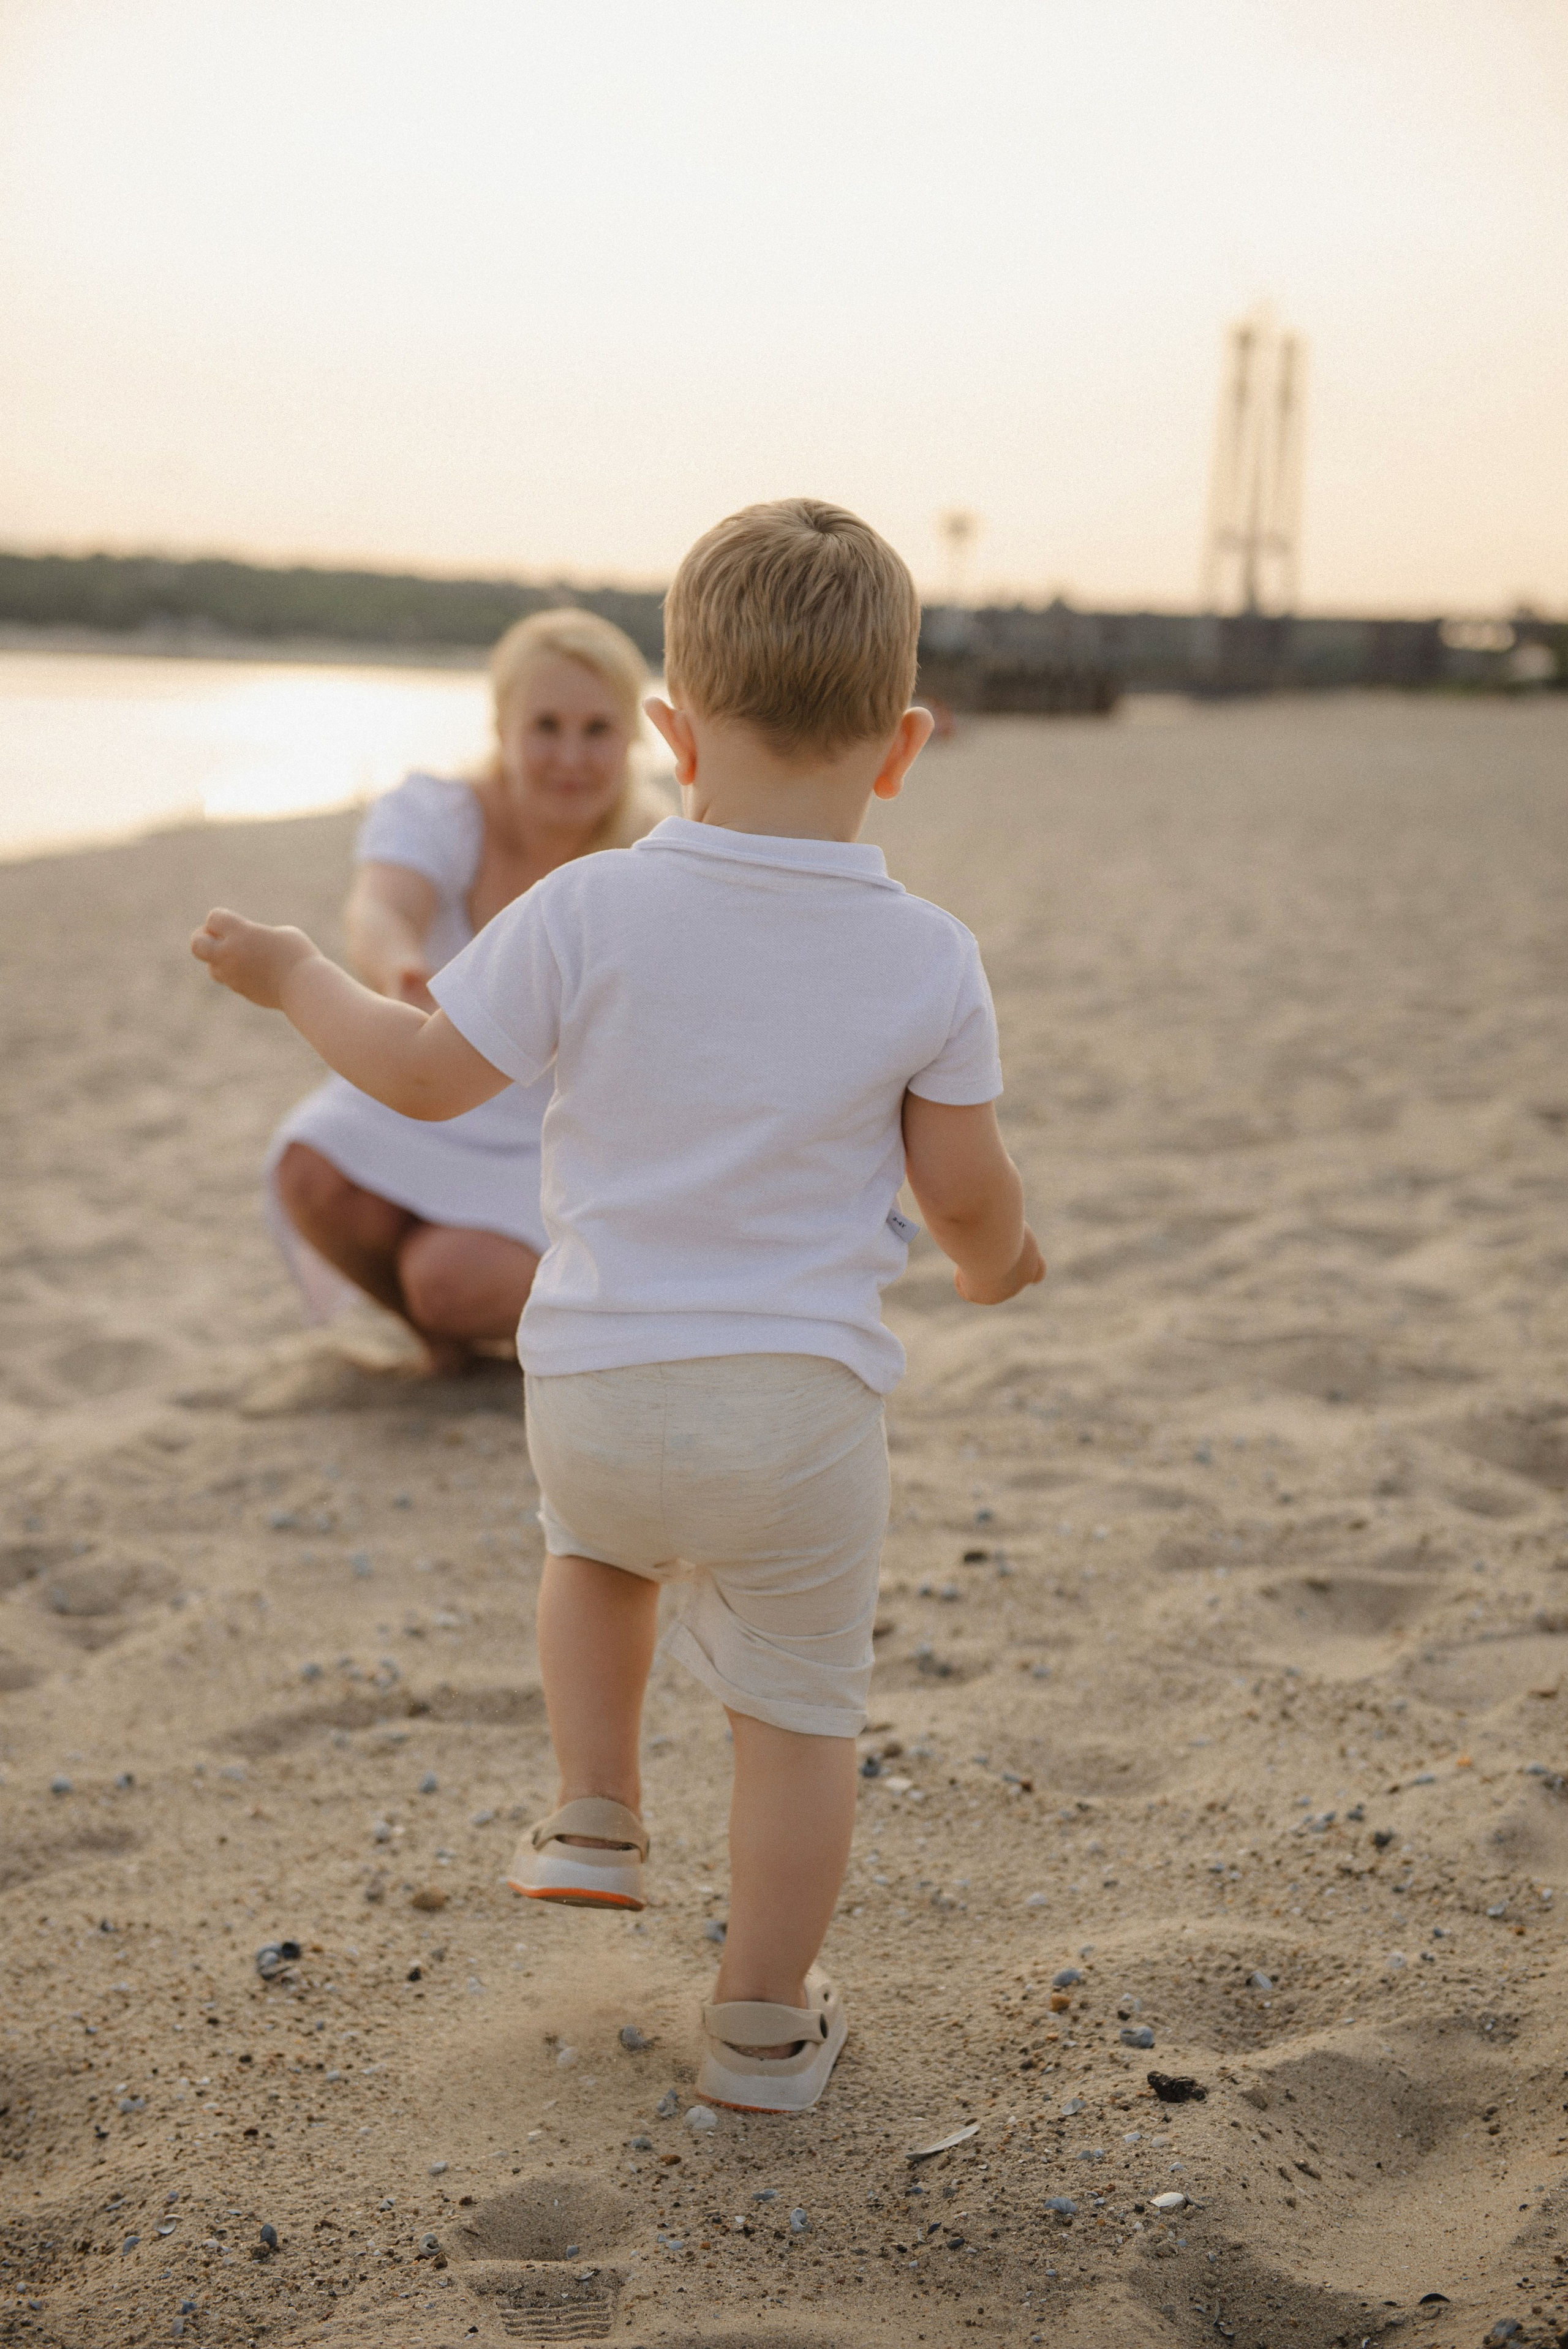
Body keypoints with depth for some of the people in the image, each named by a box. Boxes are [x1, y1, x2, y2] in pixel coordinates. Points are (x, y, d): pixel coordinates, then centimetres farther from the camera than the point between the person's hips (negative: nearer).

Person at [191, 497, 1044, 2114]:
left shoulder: (591, 915, -11)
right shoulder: (930, 961, -7)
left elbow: (426, 1074, -2)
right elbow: (963, 1191, -1)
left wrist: (296, 980, 15)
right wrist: (997, 1259, 22)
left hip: (599, 1380, 1)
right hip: (805, 1402, -1)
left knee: (595, 1545, 35)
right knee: (799, 1708, 15)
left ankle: (594, 1816, 32)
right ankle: (764, 2026, 24)